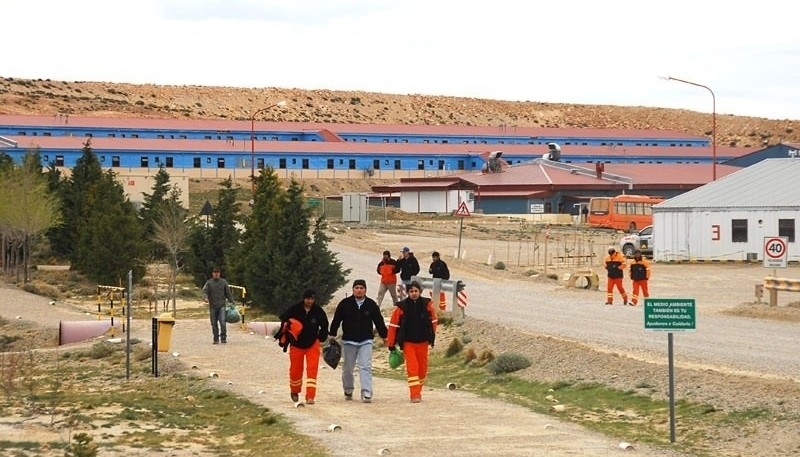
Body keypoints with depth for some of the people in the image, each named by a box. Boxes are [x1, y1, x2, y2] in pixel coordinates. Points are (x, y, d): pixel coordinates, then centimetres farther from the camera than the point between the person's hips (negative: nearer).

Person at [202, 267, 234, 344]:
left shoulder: (224, 282, 8)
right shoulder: (209, 283, 6)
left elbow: (228, 293, 11)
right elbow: (205, 291, -4)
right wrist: (205, 298, -25)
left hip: (222, 306, -1)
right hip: (212, 306, 1)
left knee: (222, 322, -15)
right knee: (214, 324, 4)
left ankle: (223, 338, -8)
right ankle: (216, 339, 13)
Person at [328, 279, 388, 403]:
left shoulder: (371, 304, 1)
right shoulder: (345, 304, -2)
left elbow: (379, 321, 10)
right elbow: (336, 320, 4)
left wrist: (384, 336, 16)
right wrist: (332, 335, 5)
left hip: (366, 341, 0)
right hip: (349, 340, 0)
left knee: (366, 367, -11)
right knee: (347, 368, 10)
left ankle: (366, 393, -14)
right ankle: (348, 390, 30)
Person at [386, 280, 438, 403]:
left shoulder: (427, 304, -4)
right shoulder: (401, 307, -11)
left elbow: (433, 321, 11)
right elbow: (393, 325, -5)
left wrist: (432, 337, 14)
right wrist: (391, 344, -3)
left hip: (423, 342, 3)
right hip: (408, 342, -3)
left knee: (423, 368, 10)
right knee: (412, 368, -11)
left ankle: (418, 391, 28)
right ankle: (414, 395, -11)